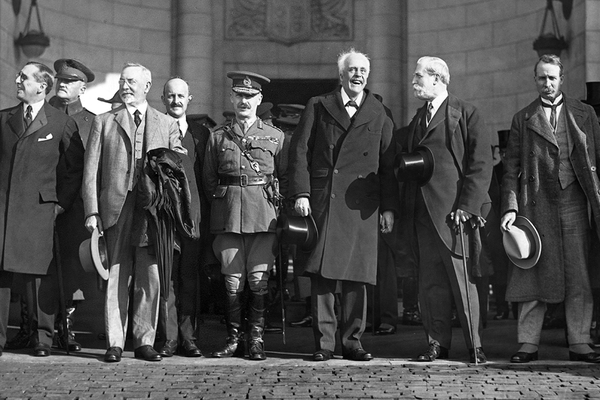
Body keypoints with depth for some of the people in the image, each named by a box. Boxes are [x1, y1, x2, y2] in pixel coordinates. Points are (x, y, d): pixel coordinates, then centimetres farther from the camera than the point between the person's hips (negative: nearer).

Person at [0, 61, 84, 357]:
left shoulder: (61, 123, 4)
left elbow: (76, 168, 8)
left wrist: (62, 202, 2)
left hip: (38, 209, -3)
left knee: (41, 275, 0)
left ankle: (43, 339, 8)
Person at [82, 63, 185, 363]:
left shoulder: (167, 124, 15)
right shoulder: (103, 122, 13)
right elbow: (91, 171, 7)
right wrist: (92, 211, -4)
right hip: (116, 208, -1)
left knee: (150, 277, -1)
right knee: (117, 276, -2)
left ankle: (145, 341, 7)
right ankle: (115, 343, 3)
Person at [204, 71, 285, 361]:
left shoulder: (275, 136, 10)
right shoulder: (218, 136, 11)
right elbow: (208, 179, 16)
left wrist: (280, 209, 5)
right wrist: (220, 204, 8)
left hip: (264, 215, -1)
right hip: (228, 214, 1)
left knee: (259, 278, -4)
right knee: (232, 279, 0)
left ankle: (256, 340, 3)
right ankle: (234, 339, 7)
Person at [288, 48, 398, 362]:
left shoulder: (379, 115, 14)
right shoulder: (318, 107, 11)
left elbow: (388, 165, 12)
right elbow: (299, 151, 5)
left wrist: (389, 207, 4)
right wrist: (301, 193, -6)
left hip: (361, 206, 1)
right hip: (322, 201, -1)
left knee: (357, 276, 1)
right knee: (321, 273, -4)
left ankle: (352, 341, 8)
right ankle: (323, 343, 0)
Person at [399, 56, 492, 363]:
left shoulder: (466, 115, 0)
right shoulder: (417, 119, 21)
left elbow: (481, 164, -6)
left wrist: (467, 205, -14)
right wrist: (405, 208, 7)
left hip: (453, 209, -6)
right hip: (422, 211, 6)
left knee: (462, 278, -4)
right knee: (430, 281, 5)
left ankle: (475, 346, 2)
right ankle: (438, 343, 10)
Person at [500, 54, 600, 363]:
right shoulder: (523, 119, 9)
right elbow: (511, 169, 6)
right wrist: (510, 208, -5)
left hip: (574, 202, 1)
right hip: (537, 204, -1)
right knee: (533, 274, -1)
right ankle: (528, 343, 5)